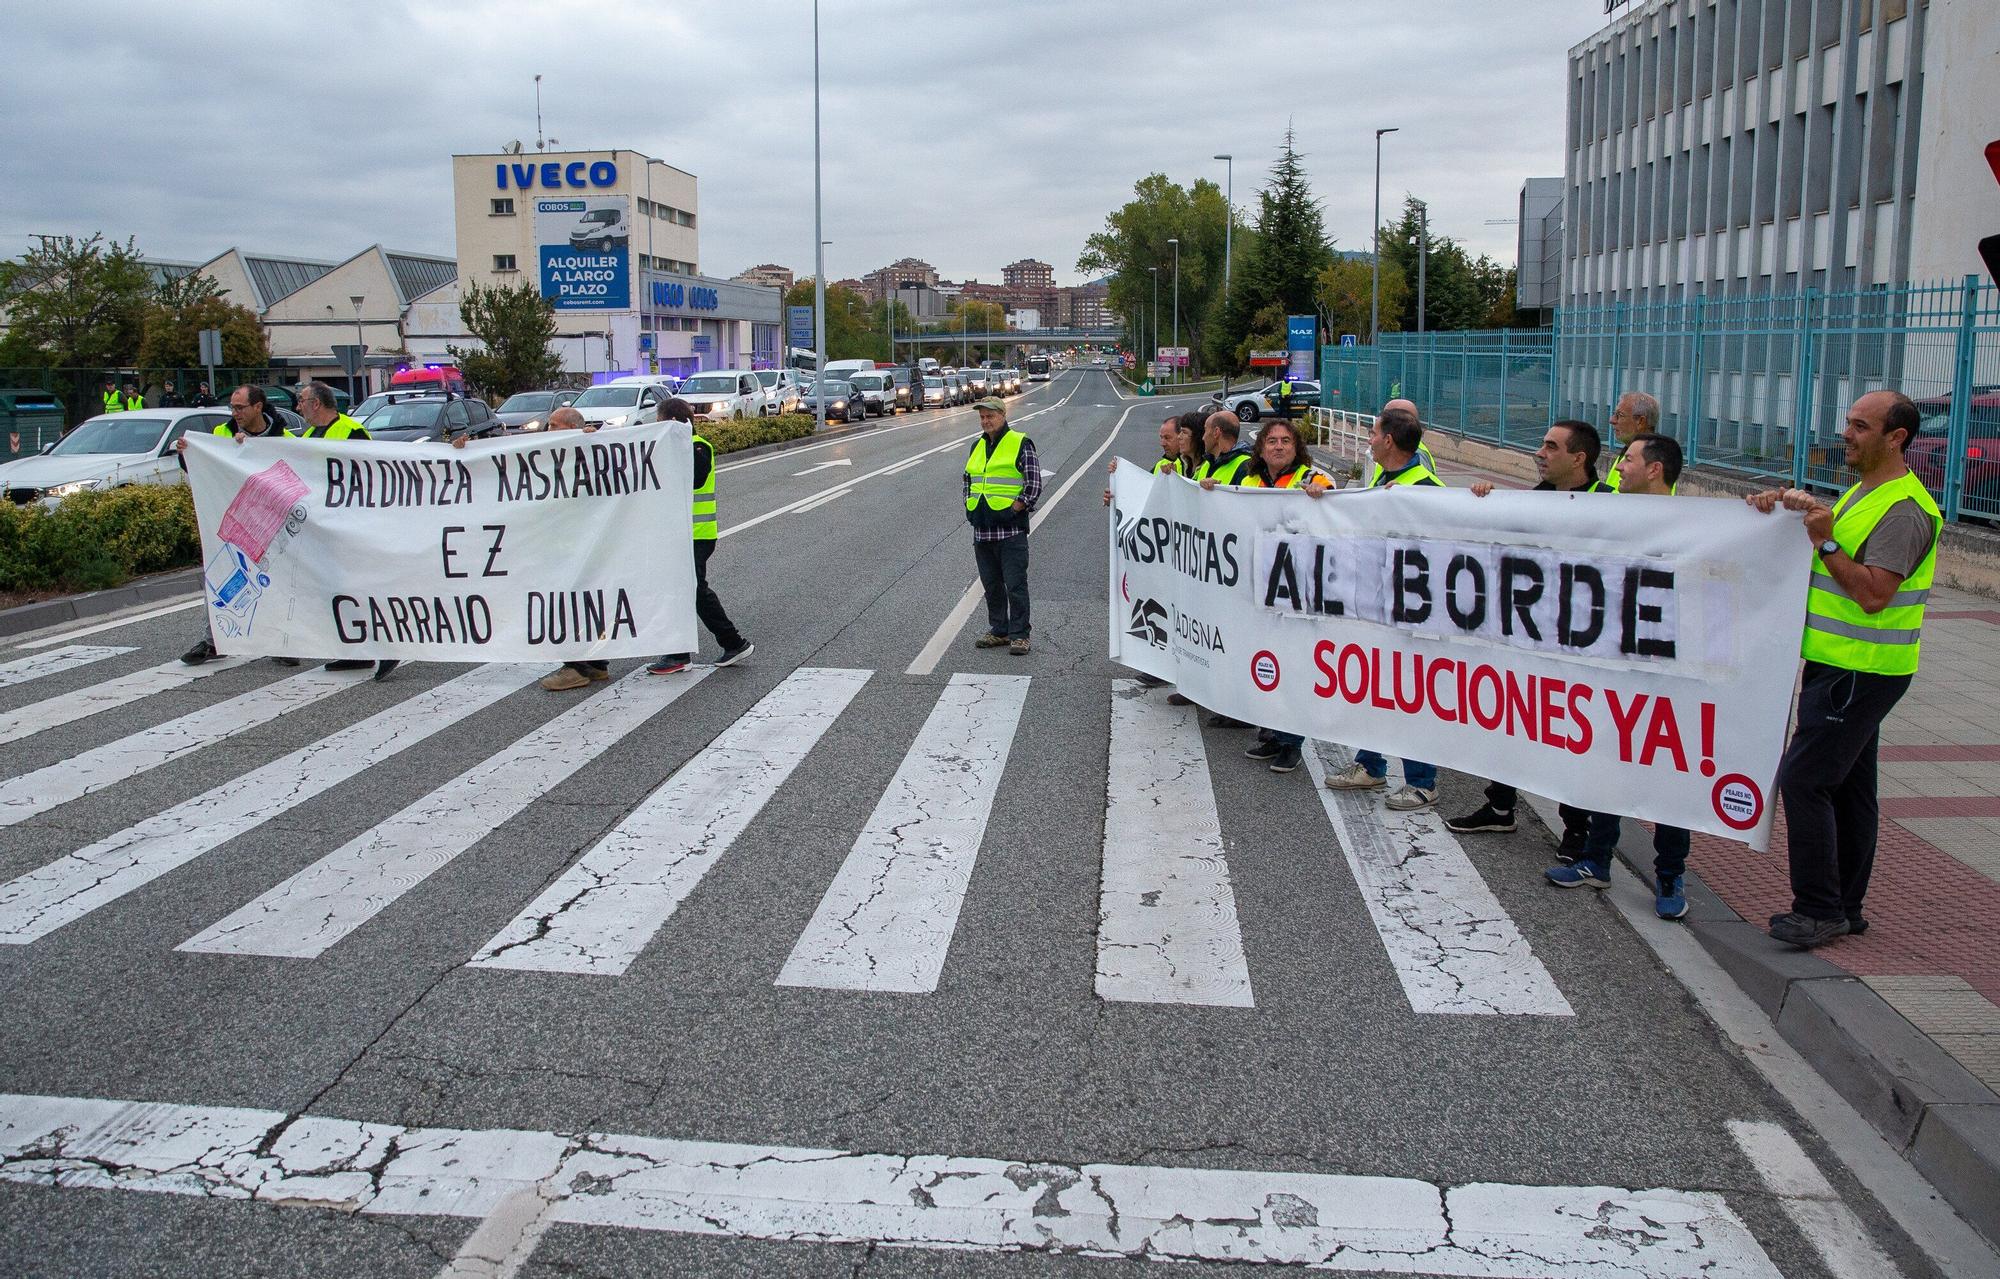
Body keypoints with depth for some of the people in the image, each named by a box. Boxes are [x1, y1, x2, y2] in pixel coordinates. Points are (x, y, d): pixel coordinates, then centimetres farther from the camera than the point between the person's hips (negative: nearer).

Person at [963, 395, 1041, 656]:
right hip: (982, 529, 7)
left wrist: (1013, 510, -12)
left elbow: (1034, 485, -8)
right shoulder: (977, 446, 16)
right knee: (991, 585, 12)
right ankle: (999, 631, 22)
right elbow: (968, 480, 26)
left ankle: (1019, 635, 1)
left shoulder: (1020, 444, -4)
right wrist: (969, 509, 13)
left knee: (1015, 585, -5)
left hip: (1010, 528, -7)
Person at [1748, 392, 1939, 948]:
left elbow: (1873, 594, -24)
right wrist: (1786, 502, 2)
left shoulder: (1904, 510, -17)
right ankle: (1845, 907, 23)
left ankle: (1819, 909, -6)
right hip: (1843, 666, 10)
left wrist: (1825, 542, -21)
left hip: (1860, 671, -10)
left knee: (1803, 777, -12)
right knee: (1848, 784, 14)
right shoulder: (1863, 493, 16)